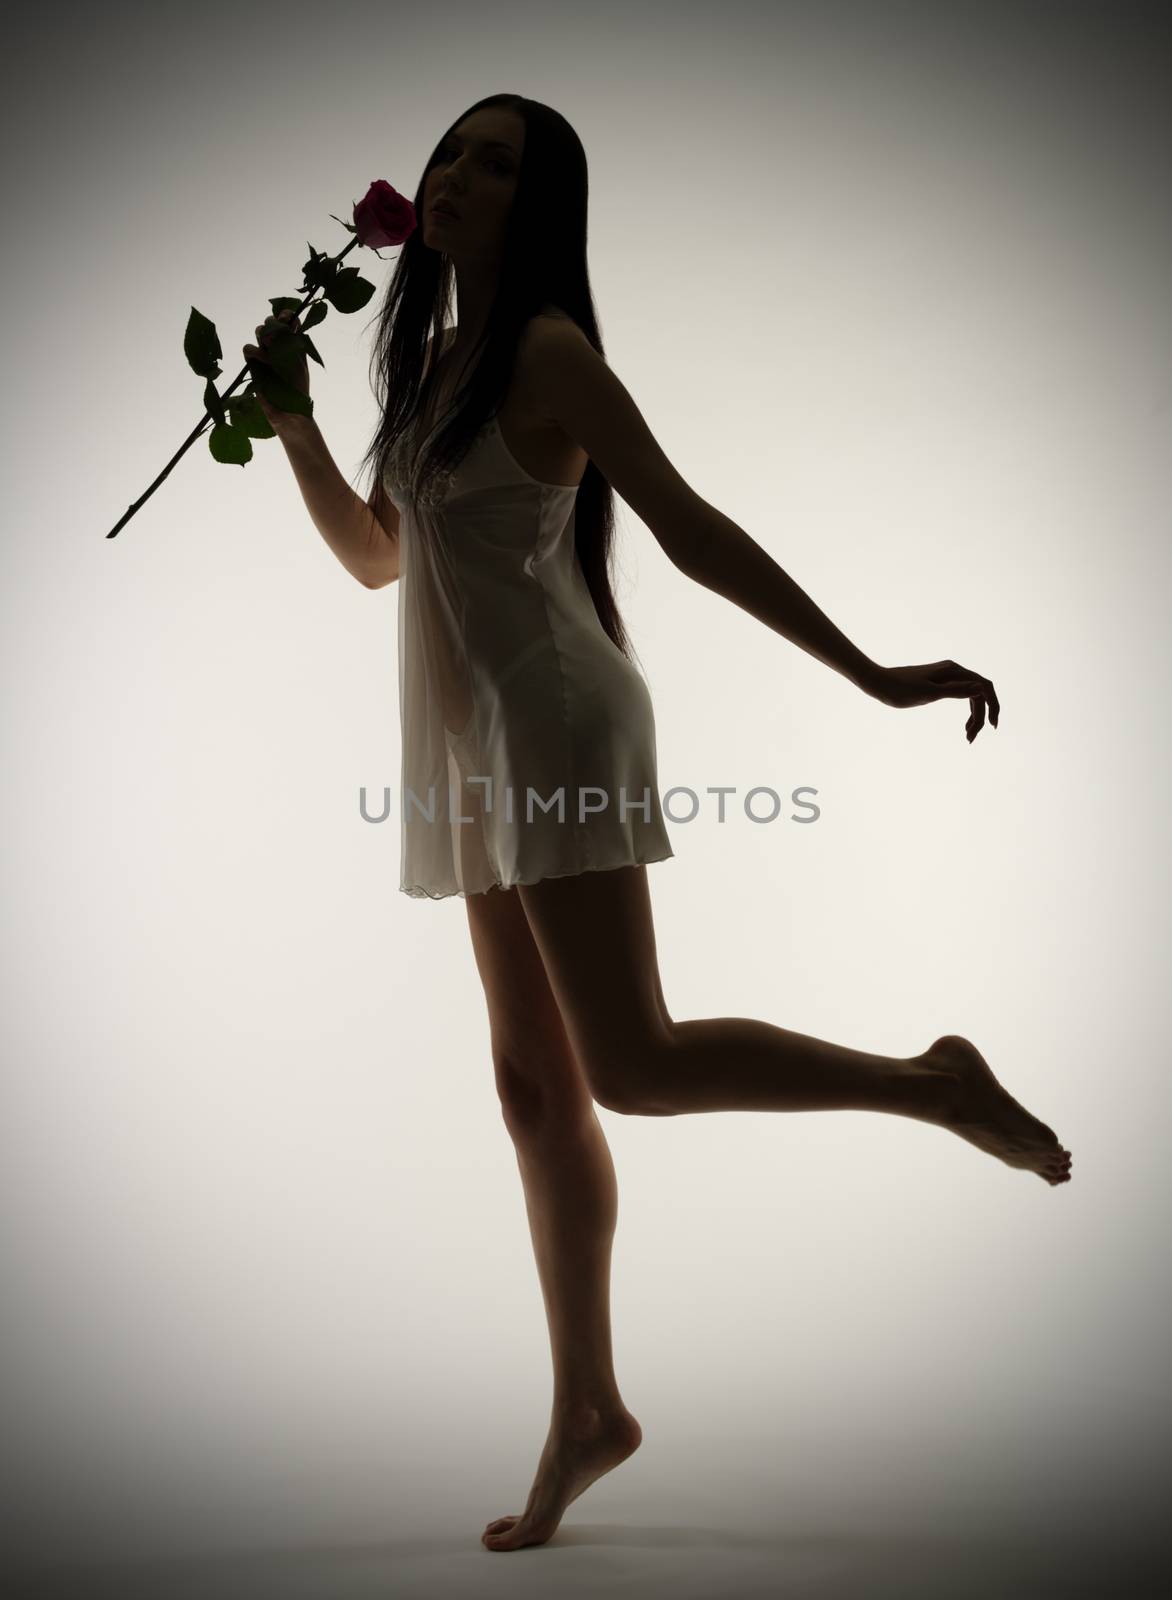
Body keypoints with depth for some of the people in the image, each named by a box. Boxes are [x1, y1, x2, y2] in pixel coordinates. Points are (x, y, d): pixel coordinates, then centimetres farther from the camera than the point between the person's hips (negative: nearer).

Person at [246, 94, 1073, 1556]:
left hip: (558, 727, -8)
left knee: (632, 1066, -15)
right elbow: (375, 557, 22)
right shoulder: (439, 358, 16)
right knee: (535, 1085, 8)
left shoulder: (548, 350, -9)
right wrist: (291, 422, 12)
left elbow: (694, 531, -13)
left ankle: (932, 1083, 3)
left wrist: (873, 676, -16)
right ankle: (586, 1409, 18)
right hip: (486, 751, 8)